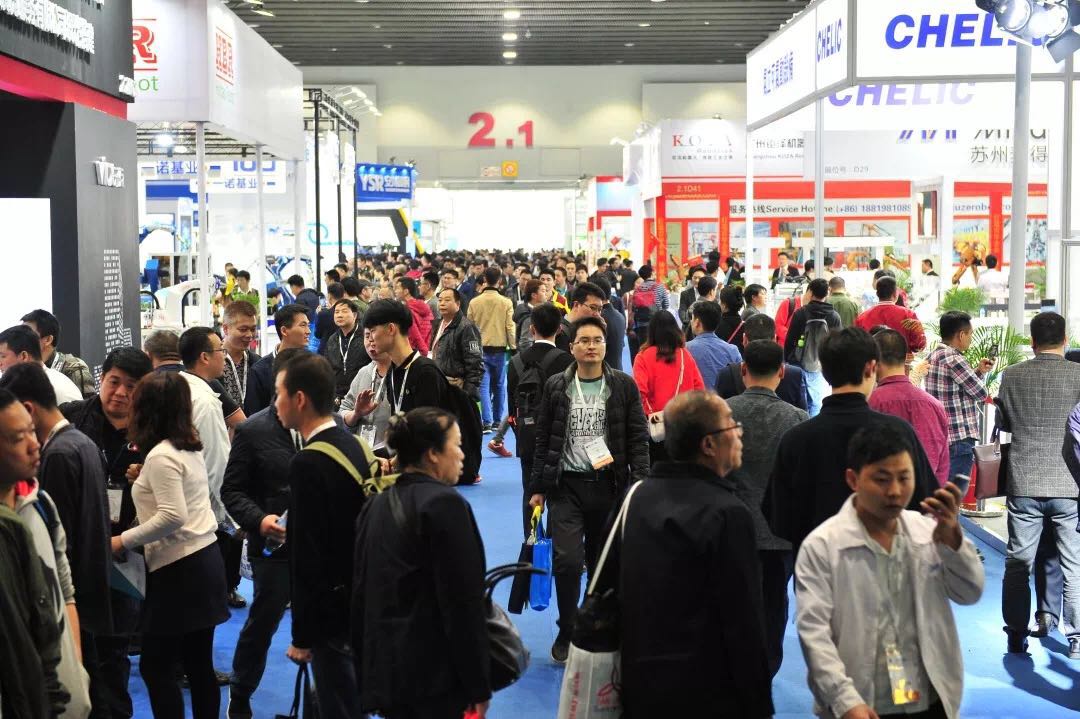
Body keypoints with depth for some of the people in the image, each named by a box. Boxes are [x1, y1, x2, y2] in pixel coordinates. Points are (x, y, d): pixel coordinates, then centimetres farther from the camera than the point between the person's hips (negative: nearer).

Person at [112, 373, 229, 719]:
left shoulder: (160, 455, -15)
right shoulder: (190, 447, 11)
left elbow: (173, 516, -23)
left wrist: (124, 540, -15)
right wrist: (145, 479, 17)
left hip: (179, 570, -9)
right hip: (204, 560, 9)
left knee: (156, 666, 2)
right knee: (198, 665, 13)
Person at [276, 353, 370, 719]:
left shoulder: (308, 463, -22)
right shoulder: (356, 445, 3)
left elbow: (308, 558, -21)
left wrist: (302, 636, -14)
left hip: (332, 610, -8)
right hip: (363, 602, 8)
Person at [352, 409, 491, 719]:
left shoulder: (376, 506, 8)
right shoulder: (445, 503, -15)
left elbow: (362, 592, 12)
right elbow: (463, 603, -16)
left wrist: (367, 668, 19)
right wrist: (479, 687, -11)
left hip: (384, 669, 7)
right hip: (437, 674, -7)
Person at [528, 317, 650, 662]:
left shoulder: (624, 386, 1)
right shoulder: (556, 387, 3)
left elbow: (638, 439, 2)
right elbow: (543, 439, 6)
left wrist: (639, 485, -6)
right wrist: (538, 487, 5)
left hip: (608, 485, 1)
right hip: (567, 485, 0)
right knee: (567, 561, -12)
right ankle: (567, 632, 9)